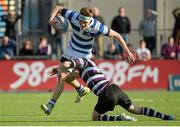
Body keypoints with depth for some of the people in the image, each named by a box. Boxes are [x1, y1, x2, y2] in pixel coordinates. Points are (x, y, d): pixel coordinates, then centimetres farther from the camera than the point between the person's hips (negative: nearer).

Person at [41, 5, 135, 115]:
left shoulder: (97, 27, -31)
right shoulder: (74, 17, -24)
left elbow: (116, 35, -20)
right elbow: (58, 8, -10)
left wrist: (128, 52, -20)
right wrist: (51, 20, -30)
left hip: (83, 55, -5)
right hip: (70, 50, 5)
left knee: (62, 76, -15)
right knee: (64, 77, 16)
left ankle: (51, 105, -9)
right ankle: (82, 90, 44)